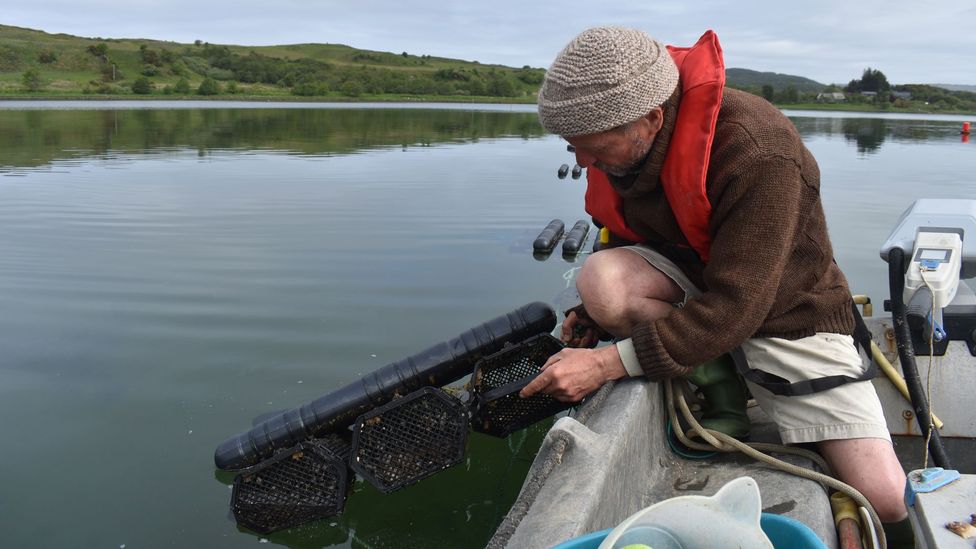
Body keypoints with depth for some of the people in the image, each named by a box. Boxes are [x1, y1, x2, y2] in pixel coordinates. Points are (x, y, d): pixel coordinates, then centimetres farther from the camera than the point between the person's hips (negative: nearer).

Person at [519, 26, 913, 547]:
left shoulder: (759, 154, -32)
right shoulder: (621, 140, -11)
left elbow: (736, 308, -33)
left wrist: (610, 362, -35)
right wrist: (596, 314, -9)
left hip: (786, 311, -4)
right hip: (692, 284, 5)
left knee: (884, 497, -18)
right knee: (598, 277, -29)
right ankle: (718, 388, -6)